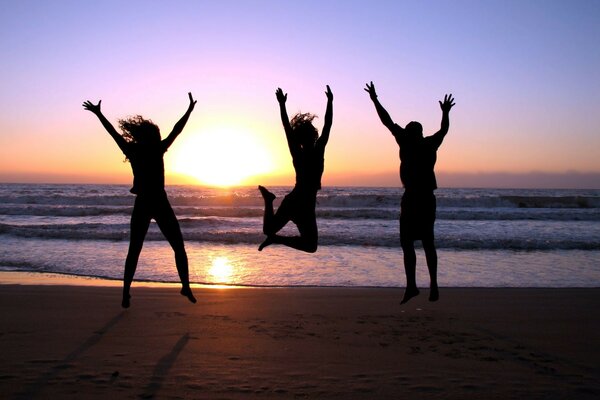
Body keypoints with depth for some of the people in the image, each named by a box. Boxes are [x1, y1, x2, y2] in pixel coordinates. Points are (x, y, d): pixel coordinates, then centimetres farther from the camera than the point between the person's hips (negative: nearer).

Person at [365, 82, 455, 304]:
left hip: (412, 199, -6)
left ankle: (411, 285, -14)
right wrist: (445, 112, 40)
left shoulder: (407, 143, -5)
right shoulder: (430, 145, 8)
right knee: (428, 243, 12)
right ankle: (433, 286, 15)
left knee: (407, 242, -5)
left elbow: (388, 122, 0)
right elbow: (444, 129, 27)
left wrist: (374, 100, 8)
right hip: (428, 199, 6)